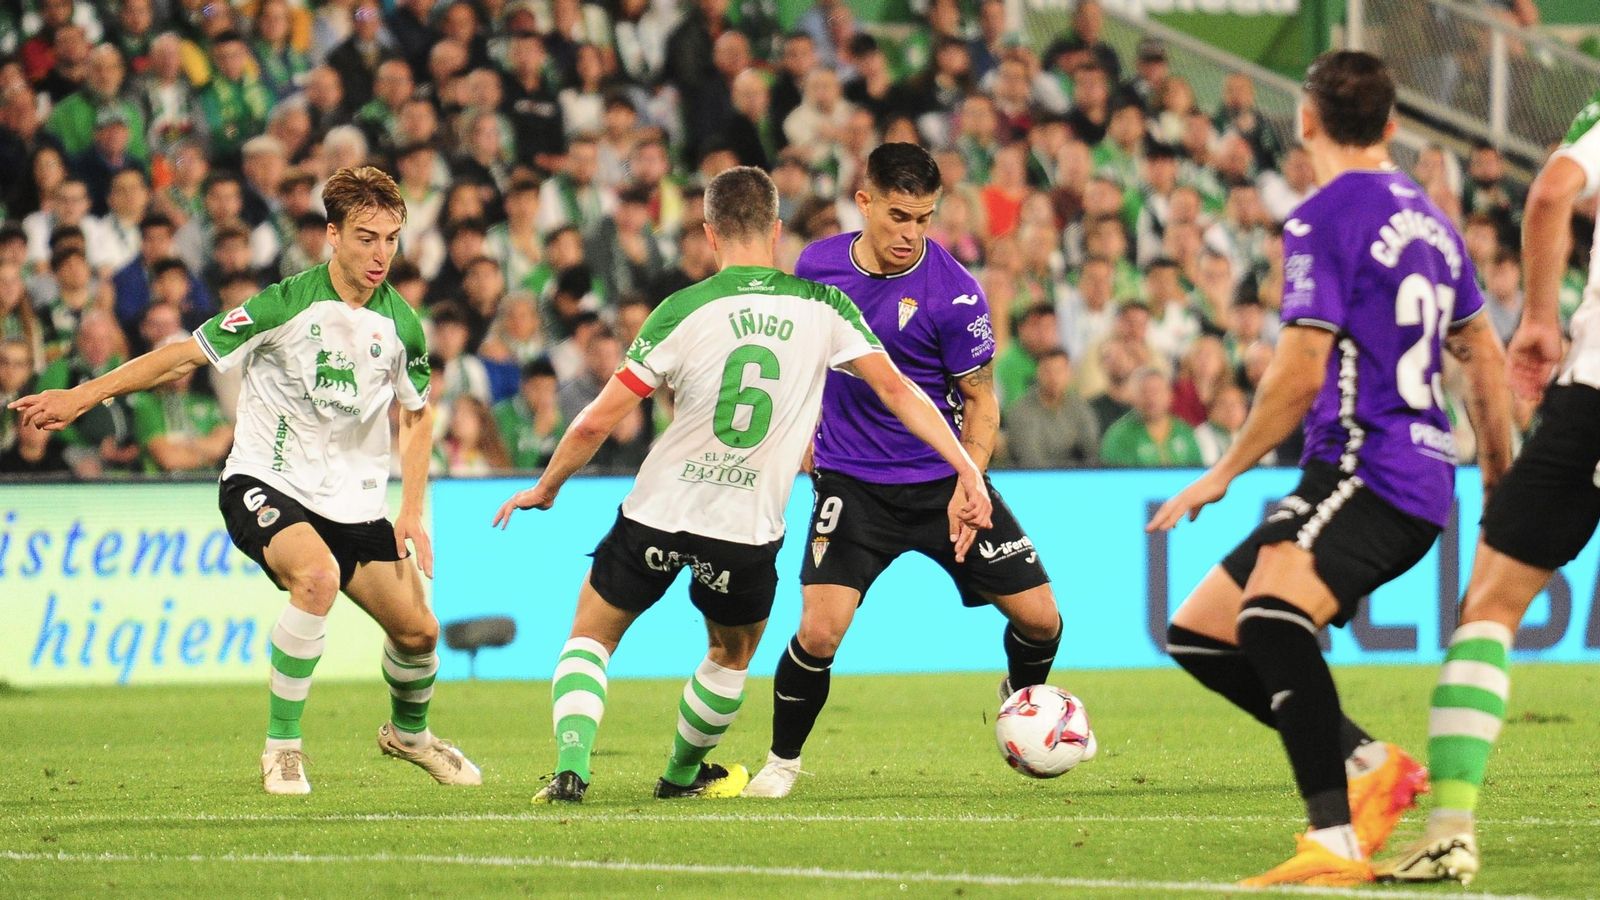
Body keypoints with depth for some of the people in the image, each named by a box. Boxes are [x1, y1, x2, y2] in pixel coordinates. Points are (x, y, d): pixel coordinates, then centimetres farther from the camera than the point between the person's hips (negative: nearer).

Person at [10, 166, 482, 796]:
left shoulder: (401, 325, -2)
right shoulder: (287, 305, -16)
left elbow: (416, 414, 14)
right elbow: (188, 355, -11)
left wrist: (412, 513, 6)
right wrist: (84, 395, -14)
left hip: (354, 500, 5)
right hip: (266, 483, -5)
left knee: (417, 629, 2)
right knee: (318, 575, -34)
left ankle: (409, 732, 37)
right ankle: (281, 746, -21)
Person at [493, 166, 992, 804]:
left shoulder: (684, 310, -9)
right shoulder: (823, 308, -3)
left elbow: (596, 423, -8)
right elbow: (897, 391, -6)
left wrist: (545, 488, 7)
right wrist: (967, 470, -2)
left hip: (658, 513, -2)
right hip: (748, 530, 2)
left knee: (590, 636, 18)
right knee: (732, 656, 30)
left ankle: (572, 768, -1)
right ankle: (683, 773, 44)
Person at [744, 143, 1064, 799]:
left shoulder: (952, 291, -14)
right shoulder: (817, 266, -4)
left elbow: (980, 399, -6)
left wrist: (969, 486, -18)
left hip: (944, 480, 0)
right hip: (851, 482, 0)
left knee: (1039, 617, -1)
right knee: (820, 631, -18)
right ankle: (782, 762, 5)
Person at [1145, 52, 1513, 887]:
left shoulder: (1323, 221, -8)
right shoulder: (1425, 216, 19)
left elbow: (1300, 376, -12)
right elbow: (1486, 359, 26)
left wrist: (1225, 472, -1)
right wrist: (1501, 481, 35)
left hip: (1370, 470, -9)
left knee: (1271, 614, -33)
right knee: (1196, 631, 12)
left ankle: (1336, 841, -47)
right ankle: (1368, 765, 9)